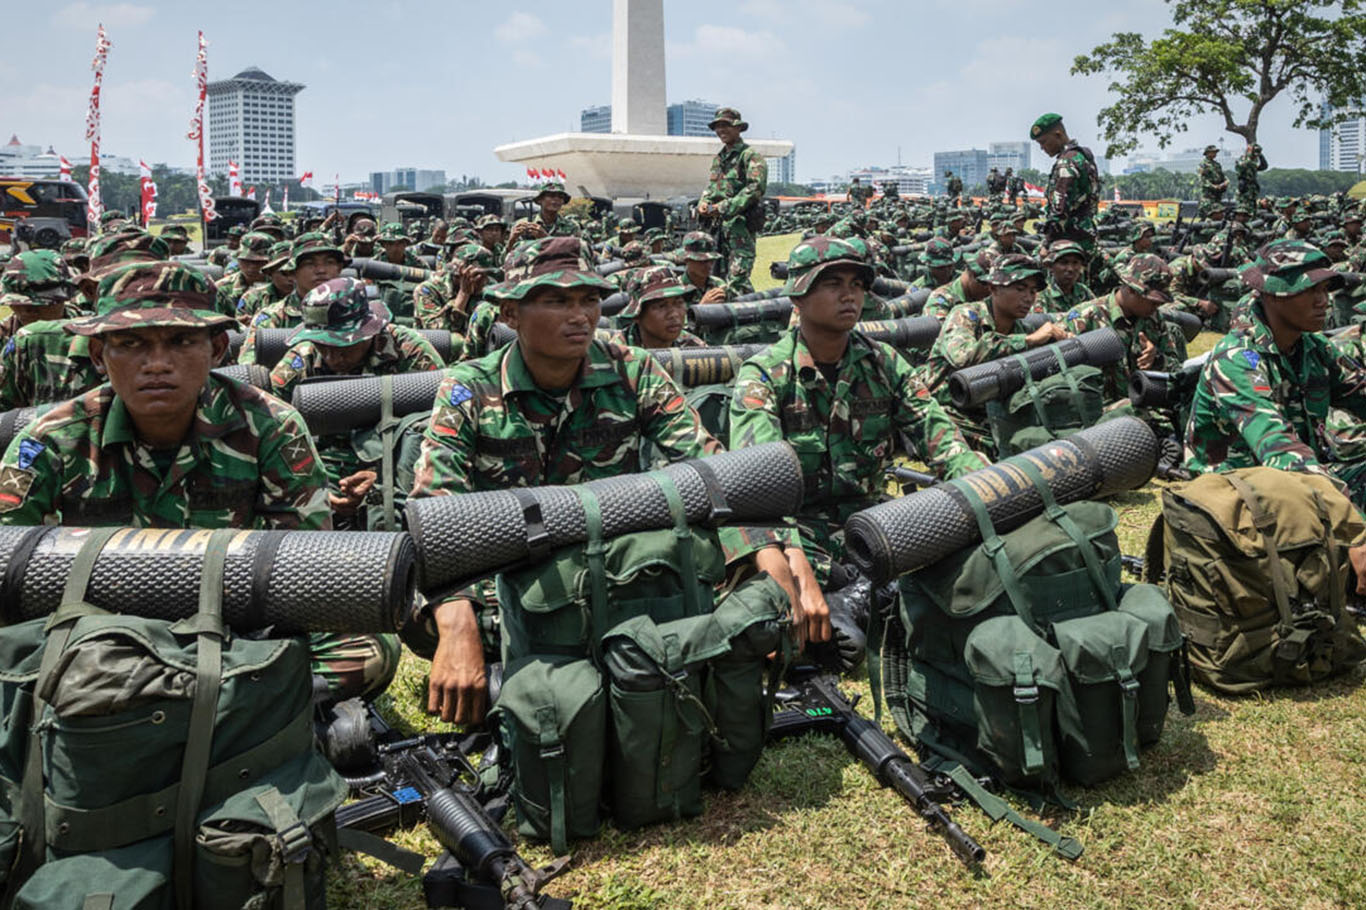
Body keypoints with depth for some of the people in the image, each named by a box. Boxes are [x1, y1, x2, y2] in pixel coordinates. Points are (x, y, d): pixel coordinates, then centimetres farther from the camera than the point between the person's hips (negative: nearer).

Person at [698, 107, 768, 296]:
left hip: (740, 224, -8)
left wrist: (725, 207, -20)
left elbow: (756, 188, -15)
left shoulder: (751, 156, -4)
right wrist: (703, 204, 2)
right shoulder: (718, 158, 21)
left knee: (737, 280, -17)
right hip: (718, 225, 8)